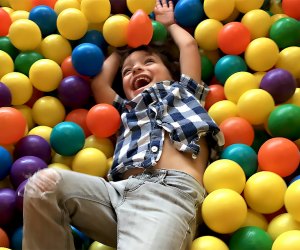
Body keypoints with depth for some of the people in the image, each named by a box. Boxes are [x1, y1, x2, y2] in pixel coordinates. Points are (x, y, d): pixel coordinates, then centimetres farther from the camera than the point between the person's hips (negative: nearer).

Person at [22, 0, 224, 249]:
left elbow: (189, 45, 29)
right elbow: (99, 83, 30)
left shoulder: (182, 91, 31)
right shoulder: (127, 109, 35)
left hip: (171, 191, -4)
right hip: (122, 190, 4)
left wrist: (169, 23, 49)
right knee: (44, 183, -22)